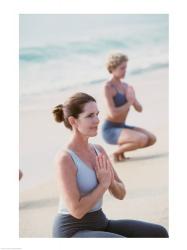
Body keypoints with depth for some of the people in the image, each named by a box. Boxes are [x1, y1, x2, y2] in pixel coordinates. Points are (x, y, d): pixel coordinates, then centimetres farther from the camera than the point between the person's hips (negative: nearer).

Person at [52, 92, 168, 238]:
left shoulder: (98, 151, 6)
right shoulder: (64, 159, -19)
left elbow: (120, 194, 10)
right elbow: (76, 210, -23)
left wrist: (110, 180, -12)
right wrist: (104, 183, -14)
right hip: (73, 234, -8)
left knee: (159, 235, -7)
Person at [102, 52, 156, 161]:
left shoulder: (127, 87, 9)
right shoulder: (108, 87, -15)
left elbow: (139, 109, 7)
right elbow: (113, 113, -22)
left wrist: (132, 99, -14)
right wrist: (129, 103, -11)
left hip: (122, 127, 8)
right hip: (110, 129, -8)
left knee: (152, 139, -5)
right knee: (142, 139, -27)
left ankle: (121, 147, 10)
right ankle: (117, 152, -4)